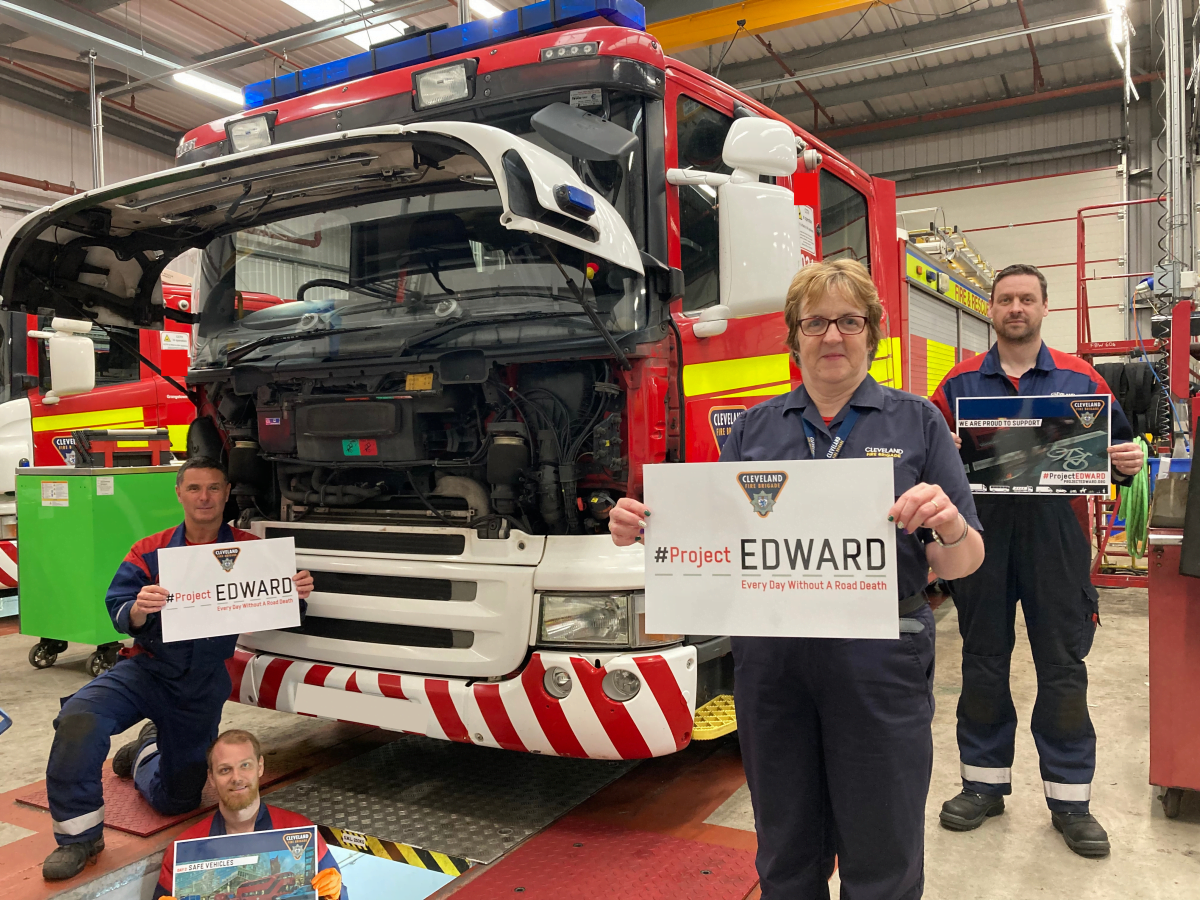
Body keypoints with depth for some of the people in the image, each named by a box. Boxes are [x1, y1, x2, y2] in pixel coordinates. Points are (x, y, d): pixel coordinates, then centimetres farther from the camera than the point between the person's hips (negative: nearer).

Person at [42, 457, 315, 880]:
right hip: (147, 669, 0)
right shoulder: (150, 551, -3)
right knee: (79, 717, -32)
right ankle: (79, 836, -11)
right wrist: (138, 611, -37)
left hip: (203, 689, 1)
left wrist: (298, 594, -27)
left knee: (176, 800, 12)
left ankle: (149, 750, 48)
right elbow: (118, 609, -13)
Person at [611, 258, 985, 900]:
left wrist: (950, 526, -24)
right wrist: (643, 530, -10)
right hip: (770, 660, 2)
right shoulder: (756, 427, 8)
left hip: (878, 661, -2)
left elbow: (962, 563, -2)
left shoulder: (916, 423, 2)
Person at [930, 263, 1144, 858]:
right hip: (981, 531, 1)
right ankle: (984, 782, 24)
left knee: (1062, 665, 5)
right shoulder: (961, 381, 6)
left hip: (1054, 534, 0)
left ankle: (1069, 796, 20)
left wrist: (1127, 463, -12)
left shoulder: (1079, 379, 6)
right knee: (983, 661, 10)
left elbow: (1114, 448, 9)